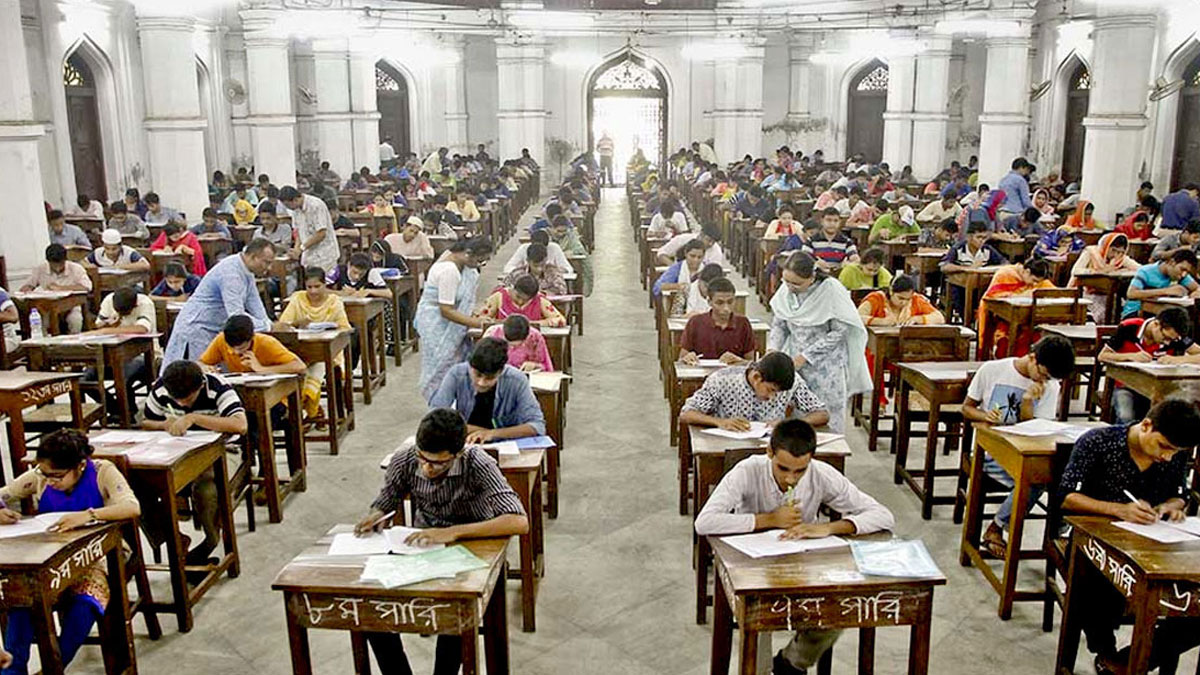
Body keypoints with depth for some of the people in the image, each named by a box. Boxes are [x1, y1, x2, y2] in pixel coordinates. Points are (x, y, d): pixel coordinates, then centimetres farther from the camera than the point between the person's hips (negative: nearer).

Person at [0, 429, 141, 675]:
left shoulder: (102, 472, -12)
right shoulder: (38, 477, 0)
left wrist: (89, 514, -43)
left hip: (92, 559, -3)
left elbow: (133, 507, -27)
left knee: (86, 603, -33)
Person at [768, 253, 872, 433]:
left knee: (828, 421, 3)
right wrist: (772, 350, -12)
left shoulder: (831, 290, -17)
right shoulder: (785, 290, -4)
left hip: (826, 364, -4)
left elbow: (839, 332, -15)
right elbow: (778, 325, 7)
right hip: (796, 362, 4)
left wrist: (804, 357, -17)